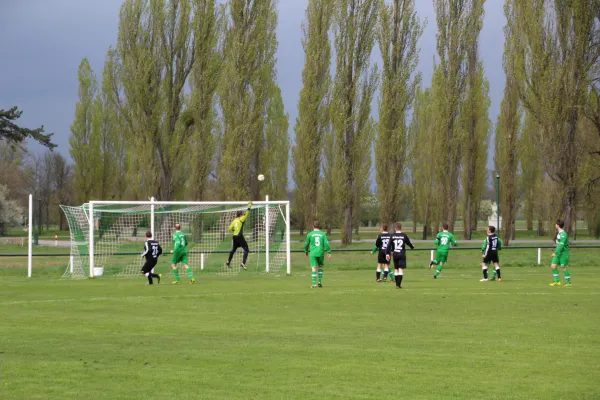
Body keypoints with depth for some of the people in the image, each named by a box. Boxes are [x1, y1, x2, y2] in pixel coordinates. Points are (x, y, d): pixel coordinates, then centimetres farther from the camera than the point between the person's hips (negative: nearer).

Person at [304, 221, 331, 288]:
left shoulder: (310, 234, 2)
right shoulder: (323, 234, 3)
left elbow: (306, 244, 10)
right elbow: (326, 243, -4)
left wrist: (306, 251, 26)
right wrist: (329, 252, -1)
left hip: (313, 253, -1)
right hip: (321, 253, 1)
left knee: (314, 268, -4)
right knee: (320, 267, 19)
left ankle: (314, 284, -12)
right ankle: (320, 282, 13)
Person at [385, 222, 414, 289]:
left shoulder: (392, 236, 0)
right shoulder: (404, 235, -4)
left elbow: (389, 245, -1)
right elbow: (408, 243, 10)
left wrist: (388, 254, 2)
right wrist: (412, 247, 31)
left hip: (395, 254, 3)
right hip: (402, 254, -3)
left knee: (396, 269, 14)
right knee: (401, 269, -4)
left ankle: (397, 284, 17)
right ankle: (399, 284, -14)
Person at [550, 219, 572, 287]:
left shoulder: (563, 234, -19)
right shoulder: (559, 233, 11)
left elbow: (561, 245, -24)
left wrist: (556, 253, -24)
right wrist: (556, 252, 20)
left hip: (563, 253, -9)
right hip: (558, 253, 9)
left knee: (564, 268, -3)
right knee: (553, 266, 2)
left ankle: (568, 282, 9)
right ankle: (557, 281, 7)